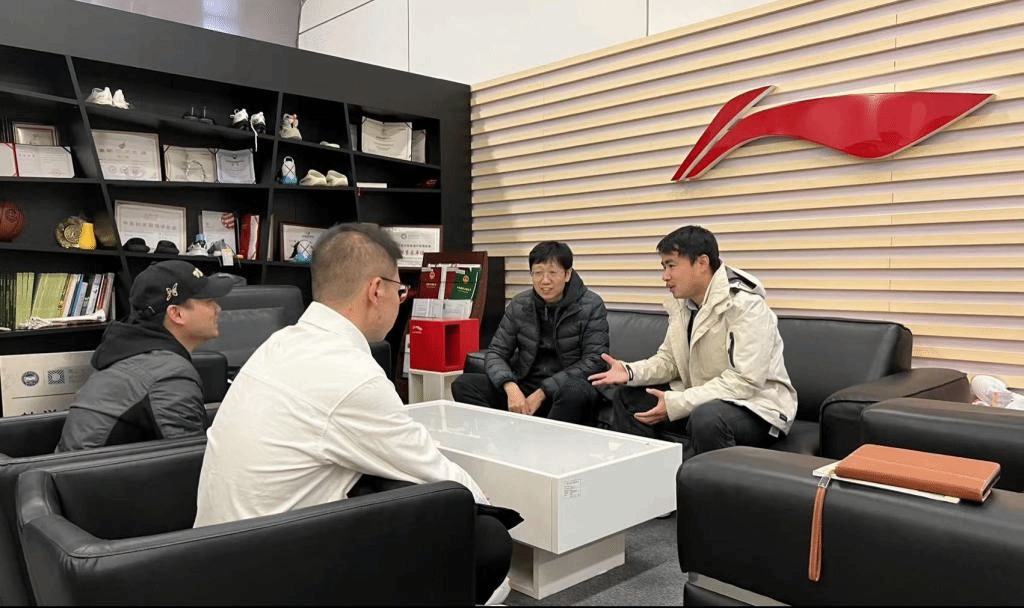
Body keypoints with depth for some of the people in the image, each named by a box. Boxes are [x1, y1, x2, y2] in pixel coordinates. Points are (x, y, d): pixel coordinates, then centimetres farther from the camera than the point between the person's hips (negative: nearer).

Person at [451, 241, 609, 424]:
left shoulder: (592, 306, -5)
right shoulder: (519, 305, 5)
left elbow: (594, 360, -11)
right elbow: (495, 352, 4)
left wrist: (543, 392, -18)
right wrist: (511, 387, -19)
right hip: (524, 385, 4)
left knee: (574, 389, -40)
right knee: (463, 384, -15)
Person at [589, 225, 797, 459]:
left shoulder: (745, 303, -21)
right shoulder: (681, 303, 4)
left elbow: (745, 381, -27)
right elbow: (669, 359, 9)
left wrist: (676, 404, -29)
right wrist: (630, 372, -12)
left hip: (755, 404, -8)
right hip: (703, 398, 8)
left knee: (706, 418, -38)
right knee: (626, 396, 3)